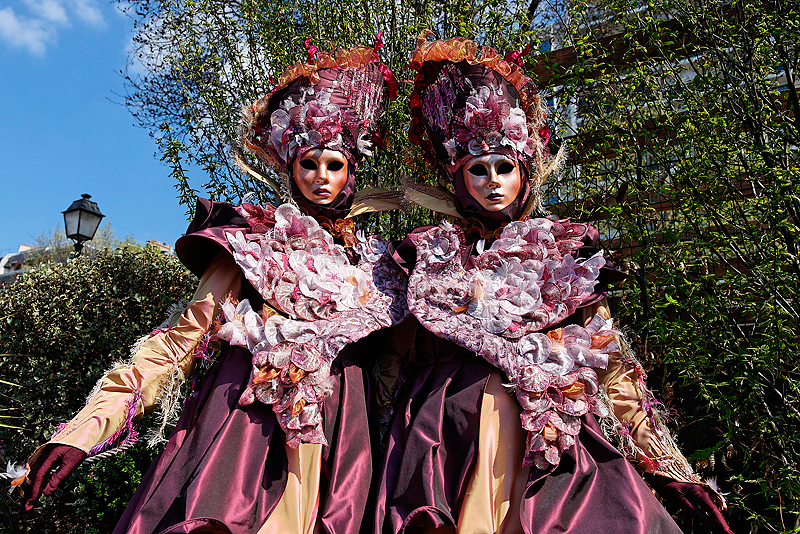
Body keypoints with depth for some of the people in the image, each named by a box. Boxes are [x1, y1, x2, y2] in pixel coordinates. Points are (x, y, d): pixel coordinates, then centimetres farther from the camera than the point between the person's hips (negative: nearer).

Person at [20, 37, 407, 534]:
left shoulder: (376, 260, 14)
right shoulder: (254, 237, 5)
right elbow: (188, 331, -1)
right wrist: (88, 426, -10)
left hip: (339, 436, 3)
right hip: (248, 415, -2)